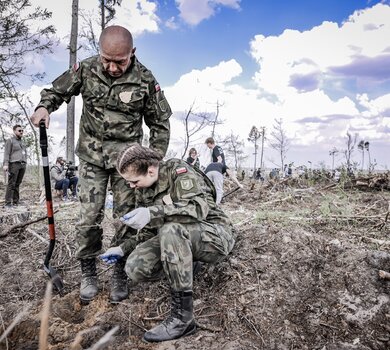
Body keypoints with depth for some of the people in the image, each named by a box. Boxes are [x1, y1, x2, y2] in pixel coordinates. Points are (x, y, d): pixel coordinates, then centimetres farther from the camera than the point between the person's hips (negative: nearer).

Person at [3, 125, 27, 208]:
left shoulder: (22, 141, 22)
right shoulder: (10, 140, 3)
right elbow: (6, 153, -5)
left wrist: (25, 163, 16)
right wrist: (5, 164, -15)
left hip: (23, 164, 6)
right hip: (14, 164, -6)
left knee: (18, 184, 4)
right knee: (11, 184, -8)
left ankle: (16, 202, 6)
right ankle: (8, 203, -8)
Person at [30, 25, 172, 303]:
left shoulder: (145, 80, -9)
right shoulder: (86, 70, -5)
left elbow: (160, 123, -1)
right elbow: (57, 91, 10)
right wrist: (43, 107, -14)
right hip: (92, 155, 1)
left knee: (127, 217, 1)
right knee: (89, 217, -1)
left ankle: (120, 273, 17)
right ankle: (88, 273, 16)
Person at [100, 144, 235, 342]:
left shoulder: (178, 170, -16)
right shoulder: (142, 191, 6)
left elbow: (199, 207, -32)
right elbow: (145, 228, 21)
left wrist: (154, 213, -40)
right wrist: (123, 248, 12)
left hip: (215, 235, -7)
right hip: (177, 238, 7)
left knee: (171, 230, -38)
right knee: (135, 268, -16)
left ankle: (182, 317, -27)